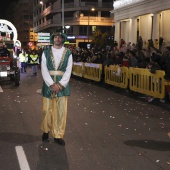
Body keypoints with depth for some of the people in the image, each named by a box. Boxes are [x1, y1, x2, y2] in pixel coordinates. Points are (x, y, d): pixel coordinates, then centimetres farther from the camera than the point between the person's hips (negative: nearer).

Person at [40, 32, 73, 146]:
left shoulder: (68, 53, 4)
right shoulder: (46, 53, 3)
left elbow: (68, 71, -1)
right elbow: (44, 70, -3)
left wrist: (60, 85, -12)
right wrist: (52, 84, -13)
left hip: (62, 84, 0)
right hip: (49, 84, 0)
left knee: (61, 111, 2)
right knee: (47, 110, 7)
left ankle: (58, 135, 11)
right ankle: (46, 131, 28)